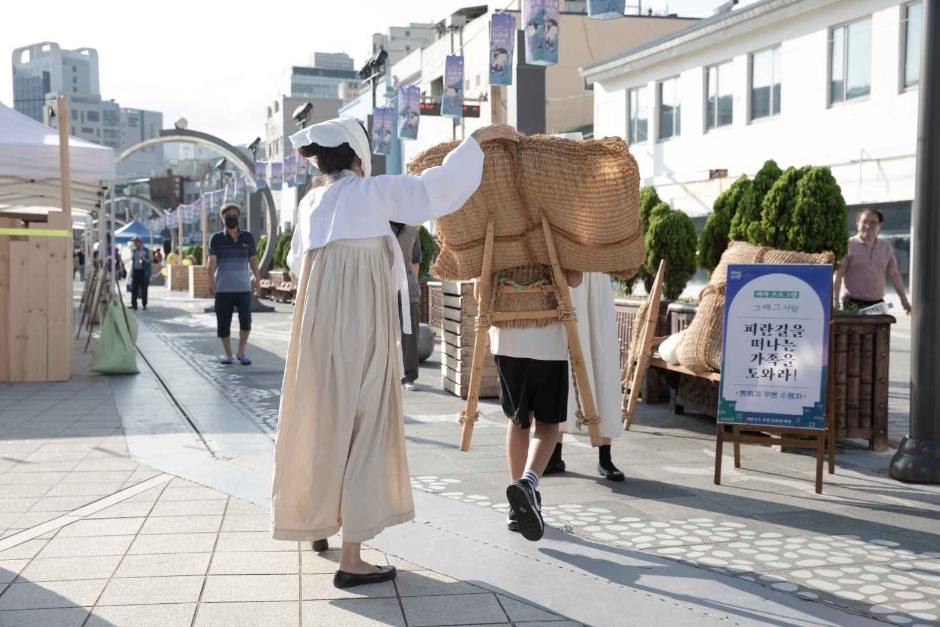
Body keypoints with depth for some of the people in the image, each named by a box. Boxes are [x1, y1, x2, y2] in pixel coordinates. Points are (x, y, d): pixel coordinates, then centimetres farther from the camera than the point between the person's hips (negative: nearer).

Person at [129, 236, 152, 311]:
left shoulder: (146, 251, 0)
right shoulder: (133, 251, 13)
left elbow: (150, 260, -3)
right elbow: (132, 261, 19)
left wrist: (144, 259, -22)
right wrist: (131, 272, 14)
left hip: (144, 272, -3)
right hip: (135, 271, 3)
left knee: (144, 289, 2)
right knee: (134, 289, -3)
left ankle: (144, 305, 10)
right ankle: (134, 305, 0)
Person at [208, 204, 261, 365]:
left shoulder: (247, 237, 9)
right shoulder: (217, 239, 3)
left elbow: (253, 259, 11)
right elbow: (212, 261, -5)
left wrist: (257, 279, 0)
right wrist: (211, 280, -17)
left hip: (243, 287, 1)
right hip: (223, 288, -1)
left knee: (246, 320, -9)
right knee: (223, 323, 2)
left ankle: (241, 352, 6)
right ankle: (228, 354, 16)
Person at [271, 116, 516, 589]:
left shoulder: (310, 204, 14)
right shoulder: (370, 191, -5)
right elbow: (434, 189, -13)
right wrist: (477, 138, -5)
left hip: (319, 323, 7)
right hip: (362, 325, -7)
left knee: (323, 423, 21)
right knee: (364, 430, -3)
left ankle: (317, 522, 39)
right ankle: (350, 558, -3)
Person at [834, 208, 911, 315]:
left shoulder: (886, 247, 12)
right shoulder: (848, 246, -4)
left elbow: (894, 274, 18)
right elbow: (838, 275, -7)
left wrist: (904, 299, 15)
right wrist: (835, 301, -15)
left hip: (877, 303, 5)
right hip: (853, 303, -5)